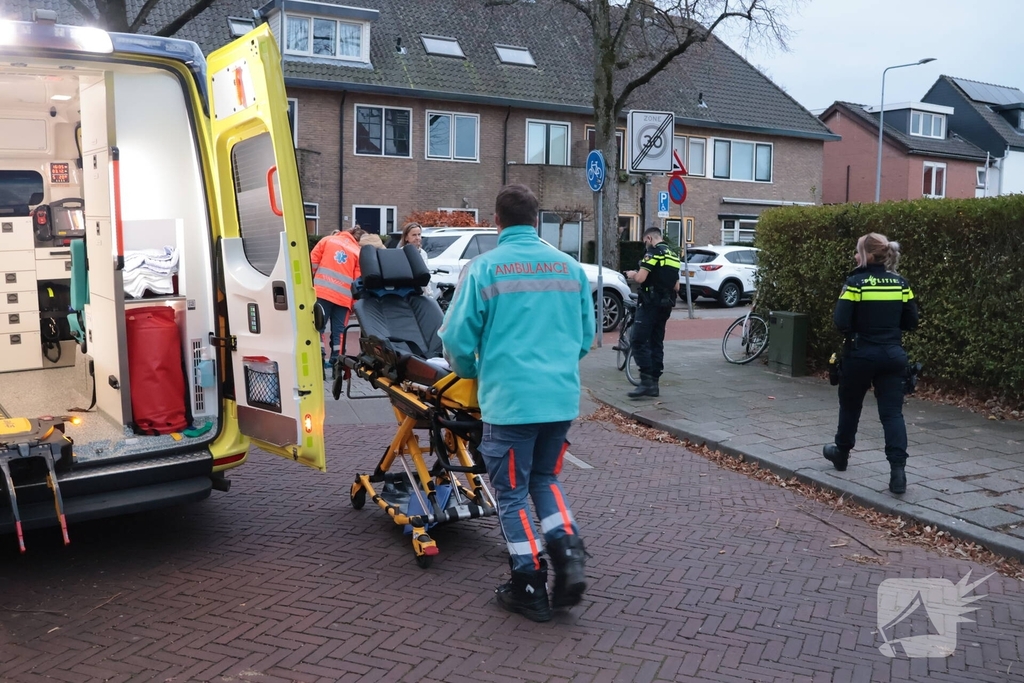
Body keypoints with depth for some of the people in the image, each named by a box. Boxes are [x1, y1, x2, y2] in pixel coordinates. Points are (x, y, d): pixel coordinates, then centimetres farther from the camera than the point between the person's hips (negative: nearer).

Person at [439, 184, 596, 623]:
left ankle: (529, 589, 16)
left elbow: (457, 339, -6)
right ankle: (569, 557, 6)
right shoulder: (569, 267, 6)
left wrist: (471, 373, 15)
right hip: (561, 397, 4)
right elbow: (587, 335, 12)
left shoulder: (483, 268, -6)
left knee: (512, 493, 10)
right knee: (545, 478, 23)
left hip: (510, 400, -4)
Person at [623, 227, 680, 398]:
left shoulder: (653, 253, -11)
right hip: (665, 305, 9)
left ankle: (646, 382, -15)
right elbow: (676, 286, 18)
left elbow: (640, 278, -20)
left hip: (650, 304, -9)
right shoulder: (673, 256, 16)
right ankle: (654, 383, 12)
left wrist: (632, 274, 1)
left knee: (639, 342, -8)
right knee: (656, 343, 12)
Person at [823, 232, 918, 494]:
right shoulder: (900, 283, 3)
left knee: (850, 406, 17)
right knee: (892, 412, 2)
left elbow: (842, 322, -16)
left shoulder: (855, 282, -12)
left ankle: (842, 453, 35)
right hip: (892, 355, 3)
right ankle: (898, 469, -9)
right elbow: (911, 322, 7)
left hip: (860, 355, -3)